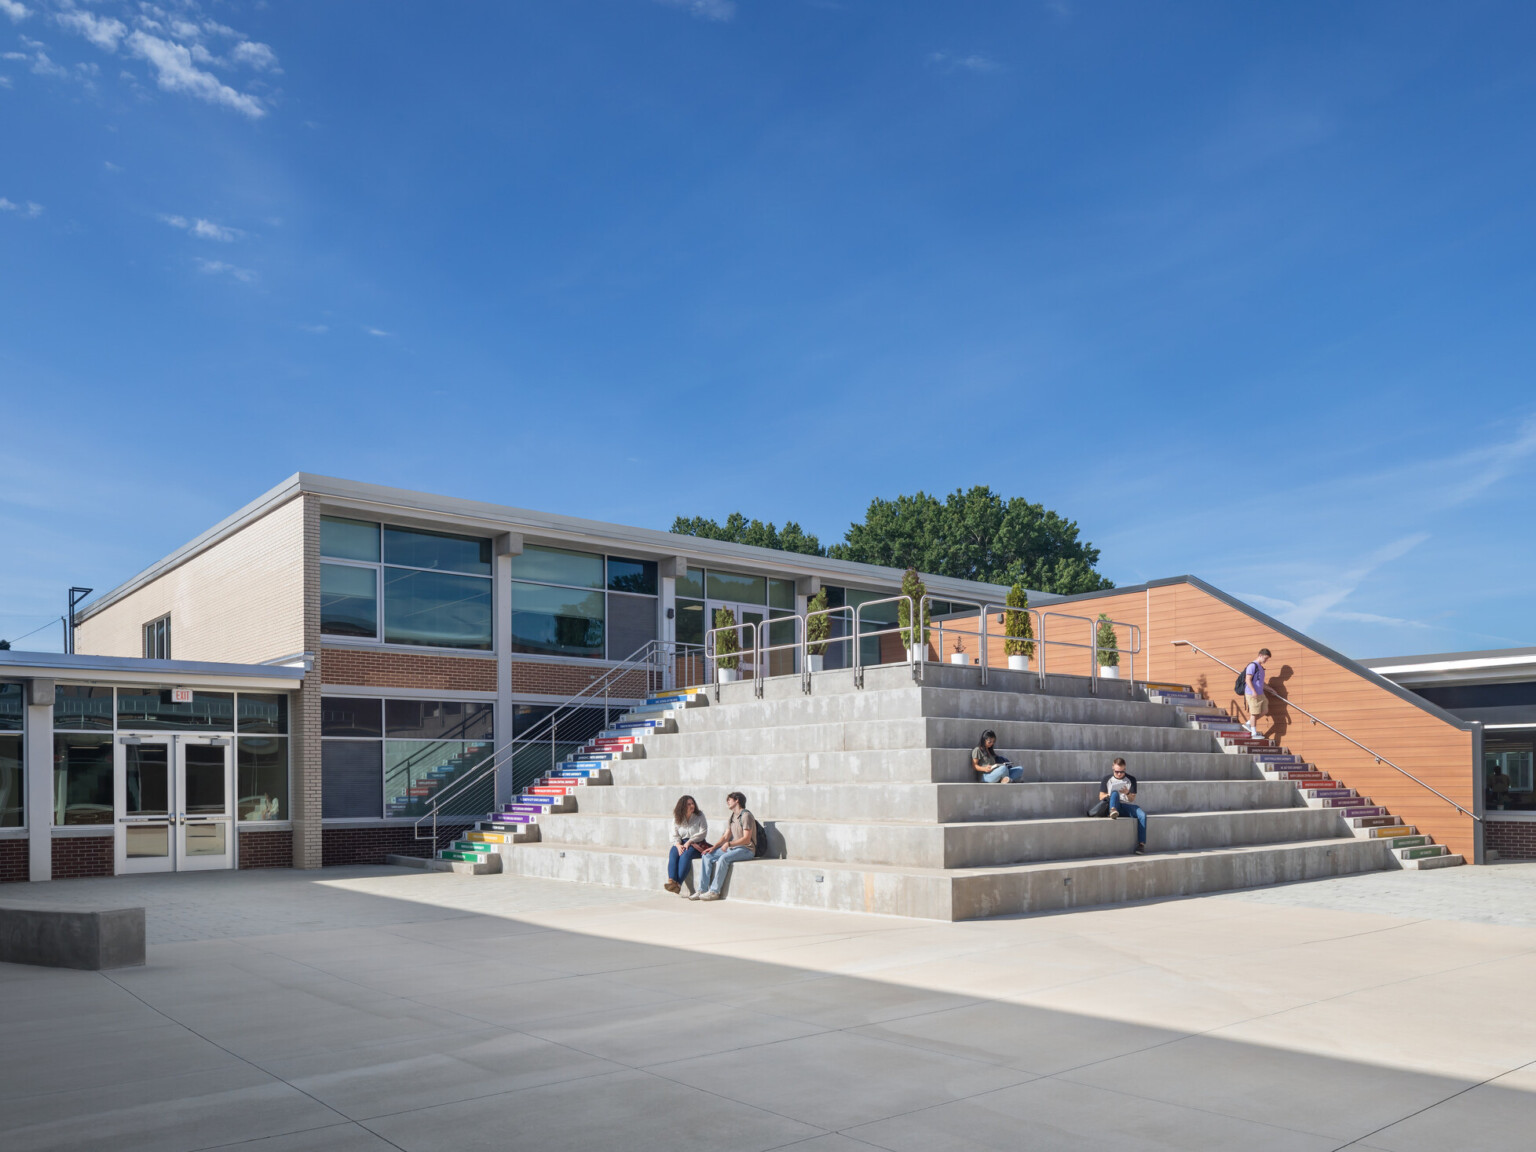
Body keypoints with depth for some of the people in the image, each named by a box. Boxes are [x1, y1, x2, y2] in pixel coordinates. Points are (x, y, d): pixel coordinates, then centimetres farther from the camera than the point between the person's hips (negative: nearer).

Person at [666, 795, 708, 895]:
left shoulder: (699, 816, 1)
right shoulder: (676, 818, 9)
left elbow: (703, 833, -6)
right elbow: (674, 836, 5)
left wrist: (689, 842, -16)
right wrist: (678, 845, -17)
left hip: (697, 844, -3)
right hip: (682, 844, 3)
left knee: (686, 855, -33)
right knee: (673, 854, -29)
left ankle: (678, 884, -41)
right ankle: (672, 881, -42)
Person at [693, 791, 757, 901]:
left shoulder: (746, 815, -10)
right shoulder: (732, 817, 18)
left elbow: (746, 839, -18)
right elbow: (726, 836, 12)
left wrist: (729, 844, -24)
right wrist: (714, 847, -3)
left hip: (746, 849, -8)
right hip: (732, 847, 9)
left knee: (724, 858, -33)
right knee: (707, 856, -9)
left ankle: (714, 891, -29)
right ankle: (702, 890, -13)